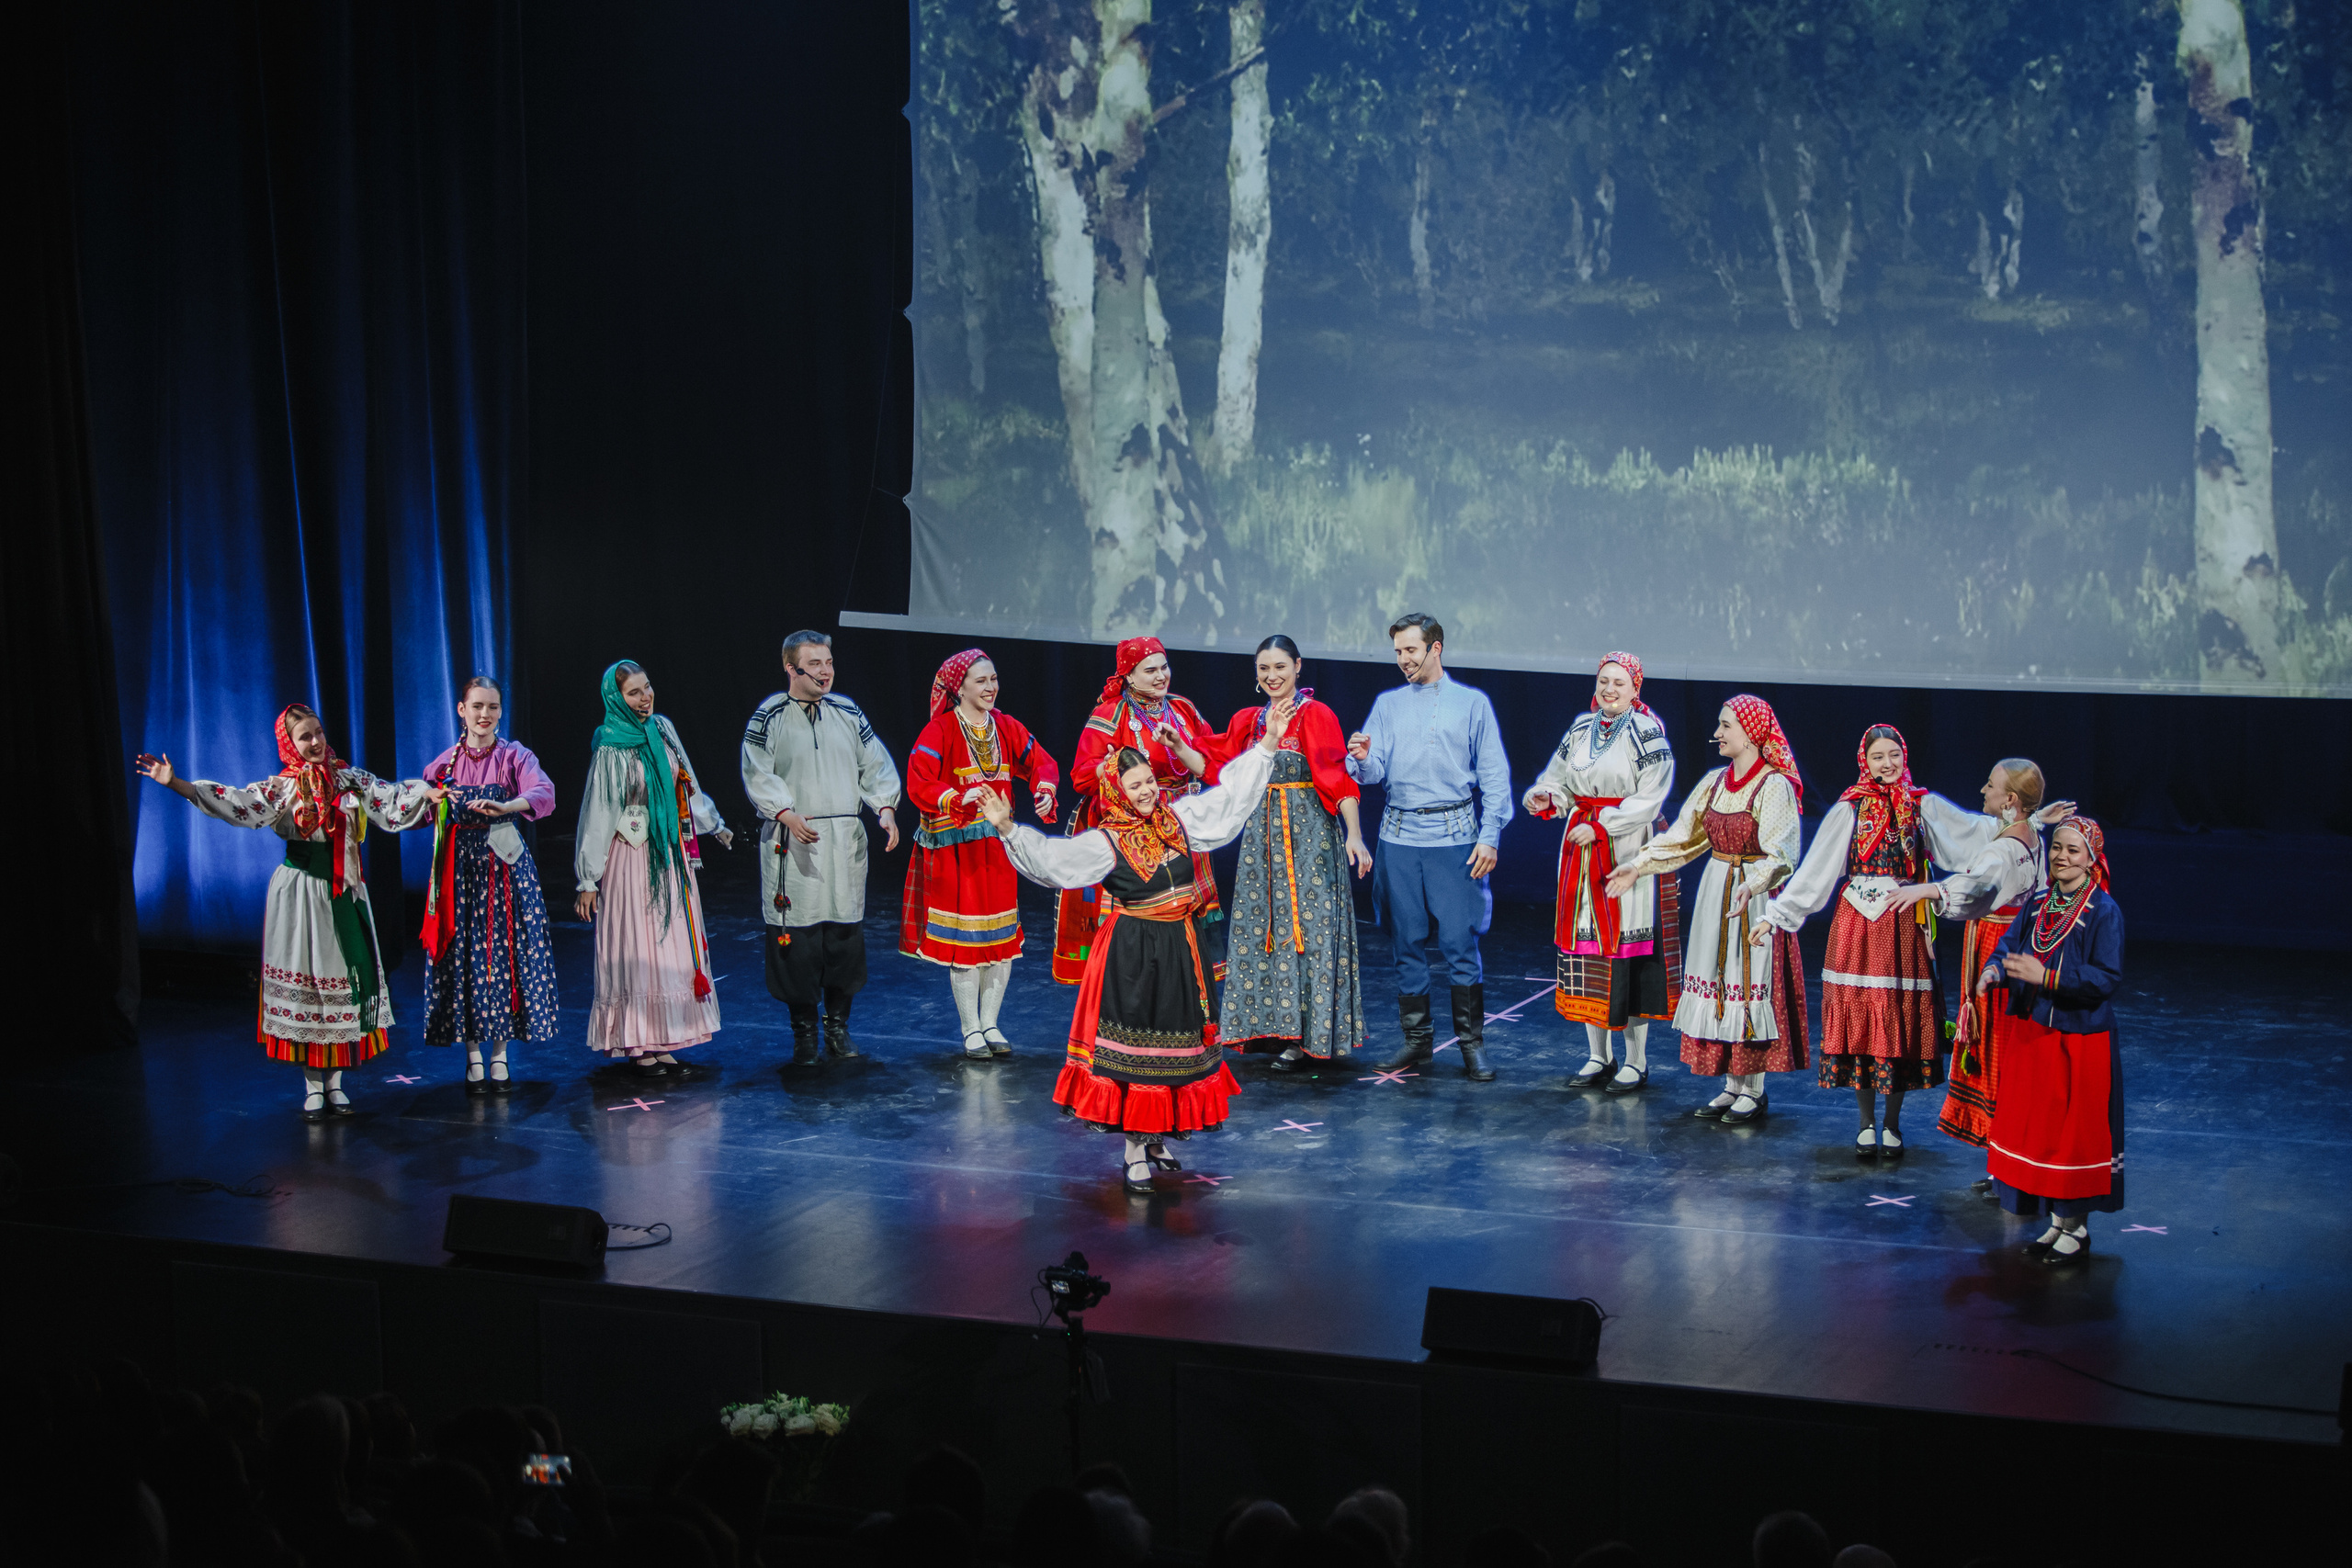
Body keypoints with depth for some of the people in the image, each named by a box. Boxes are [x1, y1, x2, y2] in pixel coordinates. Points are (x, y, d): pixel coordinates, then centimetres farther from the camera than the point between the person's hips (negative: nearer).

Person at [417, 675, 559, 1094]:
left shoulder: (515, 757, 0)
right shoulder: (444, 764, 6)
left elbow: (544, 795, -19)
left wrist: (503, 807, -35)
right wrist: (436, 803, -9)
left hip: (504, 866, -1)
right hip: (460, 867, 1)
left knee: (504, 955, -1)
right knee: (463, 957, 0)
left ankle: (499, 1056, 10)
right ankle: (474, 1058, 10)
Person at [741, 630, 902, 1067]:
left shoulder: (848, 714, 10)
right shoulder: (770, 717, -2)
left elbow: (876, 766, 12)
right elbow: (758, 774, -5)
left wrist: (886, 809, -3)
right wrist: (787, 814, -19)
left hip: (845, 841, 3)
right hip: (792, 843, -3)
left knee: (846, 933, 4)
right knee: (797, 938, -4)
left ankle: (837, 1024, 19)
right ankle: (804, 1031, 8)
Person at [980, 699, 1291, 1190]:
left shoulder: (1177, 818, 5)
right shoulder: (1105, 842, -10)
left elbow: (1229, 795, 13)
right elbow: (1051, 857, -19)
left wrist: (1267, 744, 13)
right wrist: (1009, 828, -32)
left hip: (1180, 949, 6)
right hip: (1133, 954, -6)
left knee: (1178, 1035, 11)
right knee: (1134, 1044, -2)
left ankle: (1154, 1139, 24)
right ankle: (1134, 1151, 6)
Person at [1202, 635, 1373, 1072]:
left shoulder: (1316, 716, -7)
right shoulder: (1249, 721, 11)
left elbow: (1339, 778, -13)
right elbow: (1219, 768, 14)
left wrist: (1354, 835, -21)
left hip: (1309, 834, -6)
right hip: (1262, 833, 6)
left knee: (1306, 927, -4)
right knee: (1262, 928, 8)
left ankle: (1310, 1037, 0)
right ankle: (1273, 1024, 17)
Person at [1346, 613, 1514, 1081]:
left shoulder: (1472, 703, 6)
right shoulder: (1387, 704, 13)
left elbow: (1494, 775, 4)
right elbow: (1374, 773, 6)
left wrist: (1489, 836, -4)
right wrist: (1363, 760, -17)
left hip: (1454, 835, -3)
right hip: (1399, 836, 3)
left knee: (1460, 942, -5)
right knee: (1407, 942, 6)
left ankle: (1472, 1042, 2)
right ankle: (1417, 1038, 15)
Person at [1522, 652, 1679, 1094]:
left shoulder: (1647, 734, -7)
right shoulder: (1581, 730, 11)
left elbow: (1648, 800, -13)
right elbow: (1558, 779, 15)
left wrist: (1600, 826, -19)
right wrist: (1545, 799, -7)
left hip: (1630, 852, -6)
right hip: (1583, 856, 6)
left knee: (1628, 946, -5)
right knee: (1587, 943, 7)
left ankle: (1636, 1062, 4)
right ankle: (1597, 1056, 18)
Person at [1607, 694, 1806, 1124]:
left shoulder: (1775, 787, -13)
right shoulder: (1715, 782, 8)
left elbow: (1779, 852, -24)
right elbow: (1684, 836, 14)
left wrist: (1752, 885, -40)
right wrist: (1638, 866, 9)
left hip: (1755, 896, -7)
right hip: (1716, 891, 7)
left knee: (1750, 984, -4)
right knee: (1720, 985, 8)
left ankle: (1754, 1090, 6)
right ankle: (1732, 1085, 16)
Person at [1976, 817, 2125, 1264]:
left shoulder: (2104, 912, -12)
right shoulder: (2038, 904, 8)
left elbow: (2107, 978, -18)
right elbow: (2008, 945, 4)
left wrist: (2045, 976, -27)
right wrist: (1994, 971, -19)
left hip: (2079, 1040, -6)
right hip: (2032, 1037, 6)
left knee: (2075, 1131, 0)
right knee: (2038, 1127, 11)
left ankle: (2077, 1227, 12)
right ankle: (2057, 1222, 22)